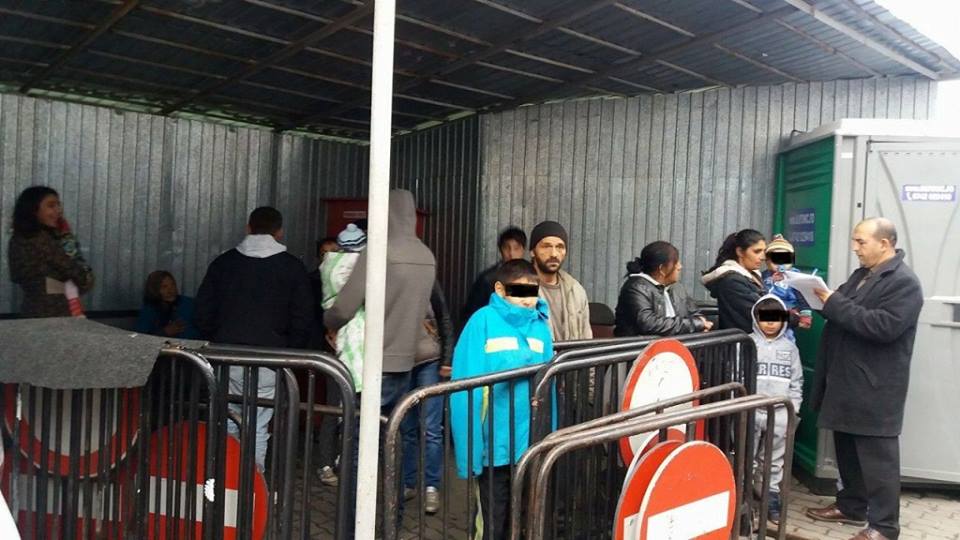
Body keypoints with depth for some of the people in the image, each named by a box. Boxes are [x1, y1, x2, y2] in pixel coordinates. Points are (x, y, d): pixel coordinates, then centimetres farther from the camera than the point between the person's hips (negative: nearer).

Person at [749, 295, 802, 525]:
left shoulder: (789, 348, 7)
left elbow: (796, 382, 9)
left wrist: (792, 409, 2)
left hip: (779, 414, 2)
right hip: (751, 412, -2)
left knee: (775, 460, 12)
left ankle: (772, 497, 22)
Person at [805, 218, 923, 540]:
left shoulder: (904, 282, -15)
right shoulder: (861, 275, 15)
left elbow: (883, 326, -26)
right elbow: (847, 312, 20)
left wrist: (834, 304, -23)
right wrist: (825, 299, -1)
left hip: (874, 389, -9)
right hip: (847, 381, 9)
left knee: (877, 457, -2)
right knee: (847, 450, 18)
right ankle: (851, 507, 31)